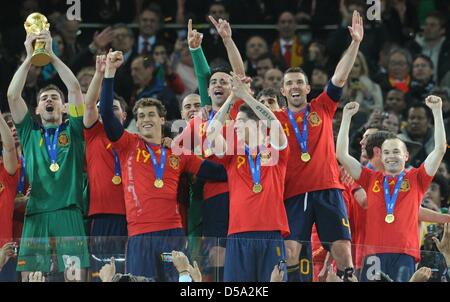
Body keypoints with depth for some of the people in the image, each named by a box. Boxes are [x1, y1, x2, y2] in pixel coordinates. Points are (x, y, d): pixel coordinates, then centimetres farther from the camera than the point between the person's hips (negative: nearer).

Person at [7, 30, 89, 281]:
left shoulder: (73, 131, 16)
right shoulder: (30, 132, 20)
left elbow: (75, 89, 5)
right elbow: (13, 95, 9)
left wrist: (51, 55, 1)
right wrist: (30, 57, 4)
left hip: (69, 214, -1)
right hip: (35, 215, 1)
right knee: (29, 274, -8)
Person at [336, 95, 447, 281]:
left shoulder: (416, 179, 15)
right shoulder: (371, 179, 18)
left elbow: (440, 149, 8)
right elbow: (342, 154, 15)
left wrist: (437, 111, 5)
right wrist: (347, 117, 13)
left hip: (405, 254, -1)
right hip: (375, 253, 1)